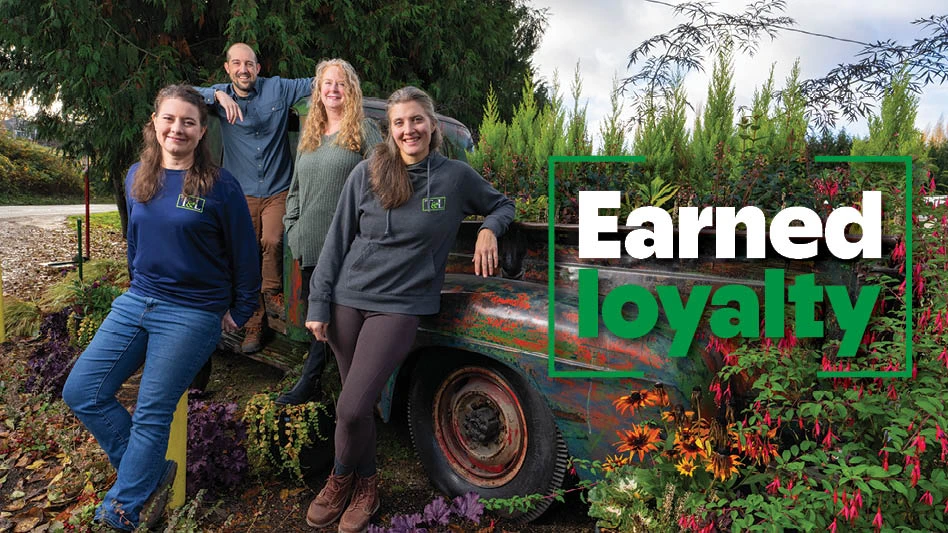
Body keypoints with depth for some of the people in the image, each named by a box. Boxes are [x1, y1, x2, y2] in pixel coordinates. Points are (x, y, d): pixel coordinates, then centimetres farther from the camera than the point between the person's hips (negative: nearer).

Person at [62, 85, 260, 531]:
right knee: (81, 392, 3)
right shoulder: (137, 177, 5)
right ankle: (153, 473, 17)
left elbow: (245, 255, -6)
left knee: (151, 415, 1)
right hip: (135, 302, 7)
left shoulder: (220, 186, -12)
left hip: (193, 315, -6)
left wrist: (239, 312, -1)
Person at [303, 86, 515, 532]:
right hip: (347, 299, 2)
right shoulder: (367, 173, -1)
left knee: (351, 409, -9)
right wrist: (318, 305, -1)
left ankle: (341, 480, 21)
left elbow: (503, 205, 16)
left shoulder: (456, 176, -1)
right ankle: (366, 484, 37)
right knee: (356, 404, 12)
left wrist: (488, 229, -7)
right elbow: (337, 241, 2)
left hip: (399, 306, -2)